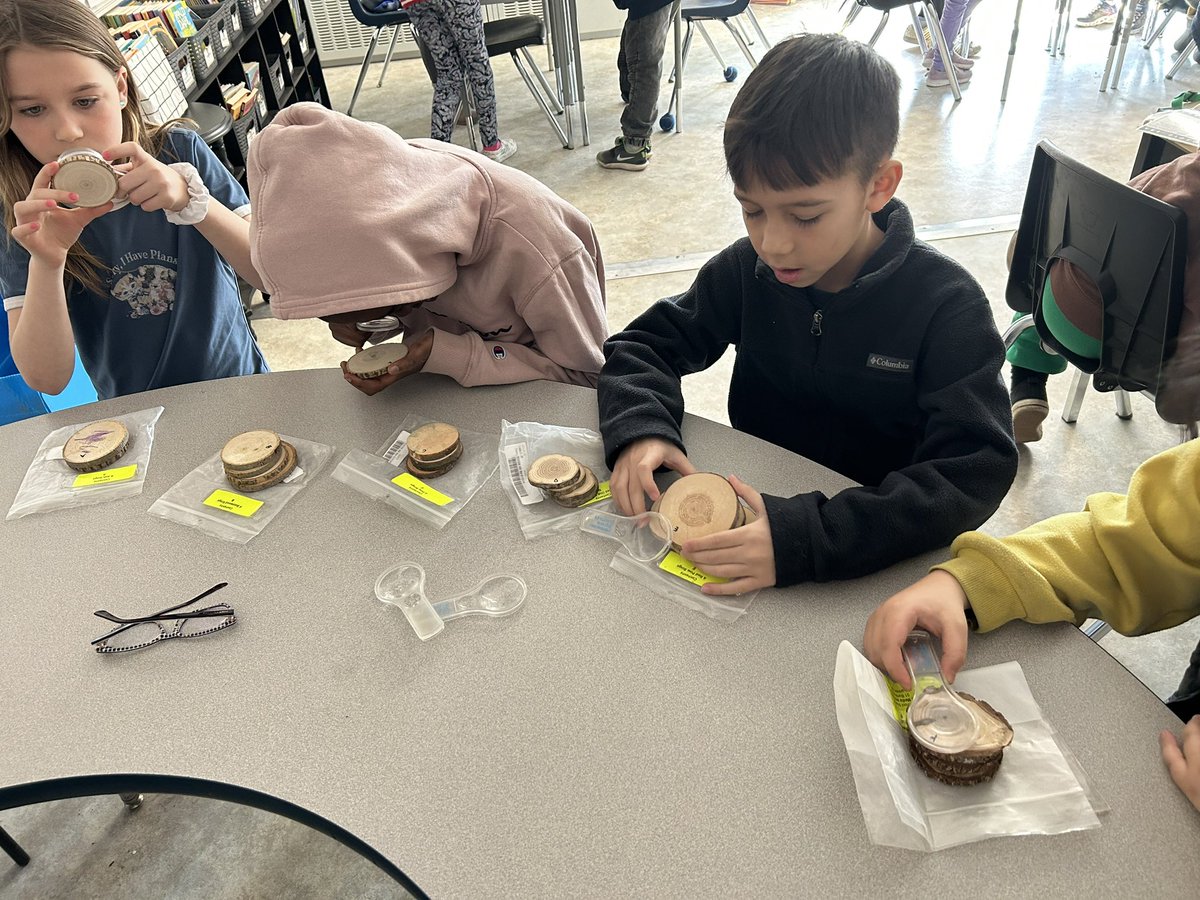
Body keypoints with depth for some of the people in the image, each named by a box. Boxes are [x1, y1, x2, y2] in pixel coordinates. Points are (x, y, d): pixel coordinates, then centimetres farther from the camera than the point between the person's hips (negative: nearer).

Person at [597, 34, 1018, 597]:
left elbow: (974, 473, -24)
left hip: (879, 559, -2)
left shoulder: (946, 307, -16)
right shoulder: (747, 270, -5)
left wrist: (807, 538, -37)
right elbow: (641, 347, 3)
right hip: (757, 505, 3)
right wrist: (640, 429, -20)